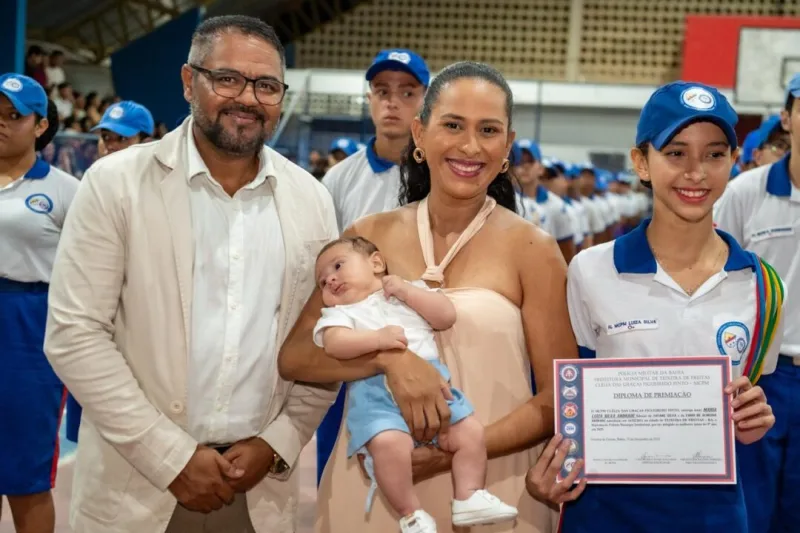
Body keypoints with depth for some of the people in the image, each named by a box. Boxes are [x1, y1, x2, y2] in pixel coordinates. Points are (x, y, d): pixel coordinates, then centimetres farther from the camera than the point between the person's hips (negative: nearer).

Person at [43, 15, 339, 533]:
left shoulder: (312, 199, 3)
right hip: (137, 481, -2)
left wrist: (278, 443, -5)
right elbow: (75, 334, -10)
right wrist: (172, 456, -13)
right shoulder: (116, 182, -7)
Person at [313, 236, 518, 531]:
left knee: (471, 432, -9)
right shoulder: (339, 312, 15)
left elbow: (447, 316, 11)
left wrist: (407, 291, 4)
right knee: (389, 443, -30)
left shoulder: (410, 292, 24)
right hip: (376, 391, -3)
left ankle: (469, 498, 4)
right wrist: (377, 338, -21)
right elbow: (334, 344, -7)